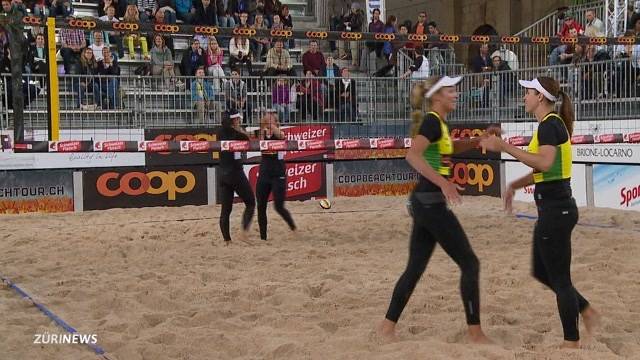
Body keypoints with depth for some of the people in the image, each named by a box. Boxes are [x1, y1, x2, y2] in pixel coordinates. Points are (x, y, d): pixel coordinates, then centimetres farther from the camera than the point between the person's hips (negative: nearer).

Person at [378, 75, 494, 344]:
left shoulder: (438, 123, 15)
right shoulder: (432, 121, -13)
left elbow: (451, 148, 34)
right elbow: (412, 155, -29)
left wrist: (482, 139, 19)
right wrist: (443, 183, -35)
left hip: (425, 203, 10)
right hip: (431, 203, -10)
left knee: (415, 268, 12)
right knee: (469, 263, -4)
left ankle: (388, 326, 16)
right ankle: (475, 334, 1)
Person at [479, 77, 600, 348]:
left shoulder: (549, 125, -15)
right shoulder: (553, 124, 15)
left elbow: (545, 163, -31)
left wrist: (505, 147, -29)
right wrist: (514, 185, 16)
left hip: (555, 210, -10)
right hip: (558, 207, 10)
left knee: (559, 279, 0)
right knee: (542, 272, 20)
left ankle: (572, 342, 11)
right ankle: (585, 311, 27)